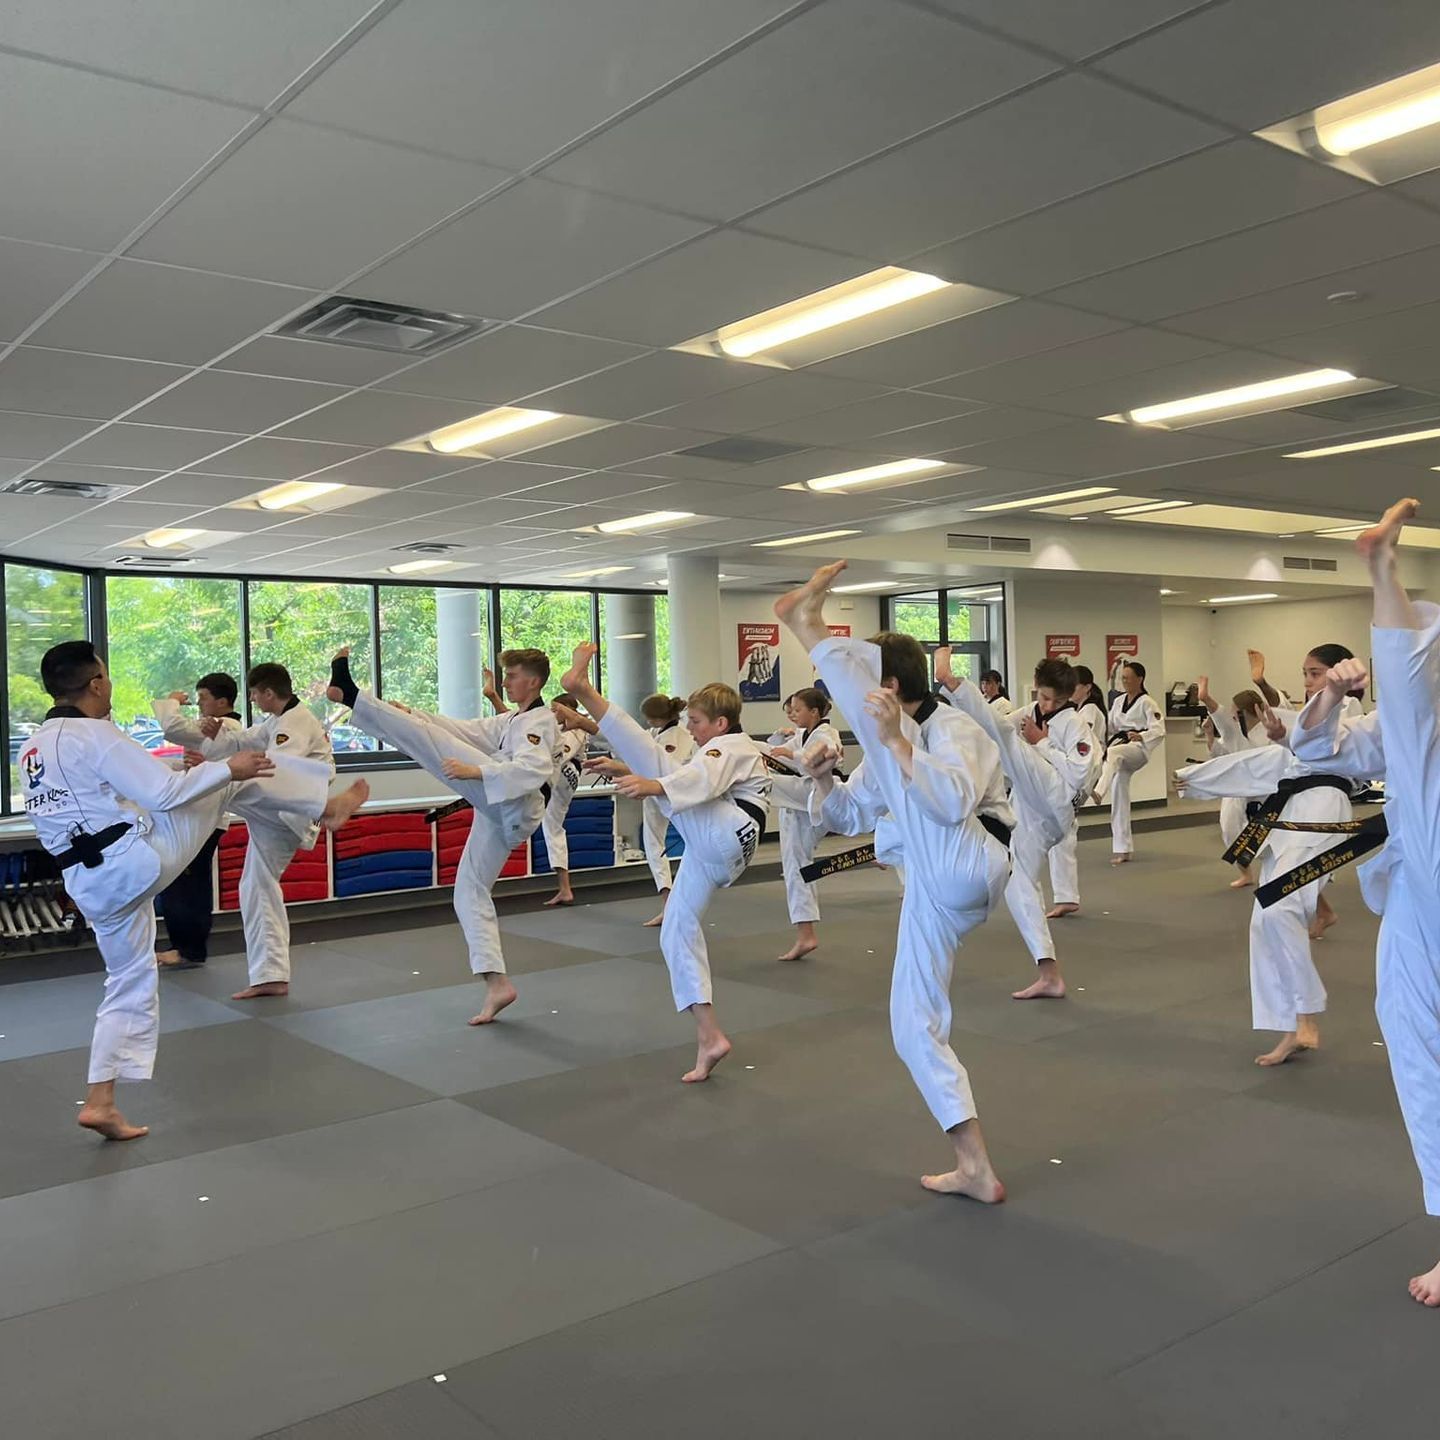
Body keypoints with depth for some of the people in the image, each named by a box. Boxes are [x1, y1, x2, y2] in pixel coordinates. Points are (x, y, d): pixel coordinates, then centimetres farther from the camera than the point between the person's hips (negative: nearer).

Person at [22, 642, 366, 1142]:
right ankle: (325, 808, 15)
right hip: (135, 857, -8)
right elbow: (164, 791, -21)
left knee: (130, 982, 20)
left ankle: (101, 1100, 19)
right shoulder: (94, 735, -14)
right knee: (234, 778, 2)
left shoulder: (31, 751, 14)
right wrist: (227, 767, -10)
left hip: (91, 886, 8)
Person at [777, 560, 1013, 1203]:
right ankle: (976, 1169, 11)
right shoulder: (896, 743, 20)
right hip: (934, 890, 9)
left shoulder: (952, 728, -7)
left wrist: (895, 742, -32)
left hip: (963, 867, -9)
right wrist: (824, 780, 1)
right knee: (915, 1025, 7)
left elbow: (953, 802, -26)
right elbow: (847, 816, 21)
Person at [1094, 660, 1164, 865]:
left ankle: (1098, 792, -63)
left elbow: (1159, 731, -12)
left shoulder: (1147, 703, -4)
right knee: (1119, 799, 4)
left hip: (1137, 749, -6)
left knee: (1113, 753, -41)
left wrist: (1141, 736, -29)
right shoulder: (1118, 701, 15)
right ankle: (1123, 849, 11)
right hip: (1118, 750, 6)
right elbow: (1109, 728, 20)